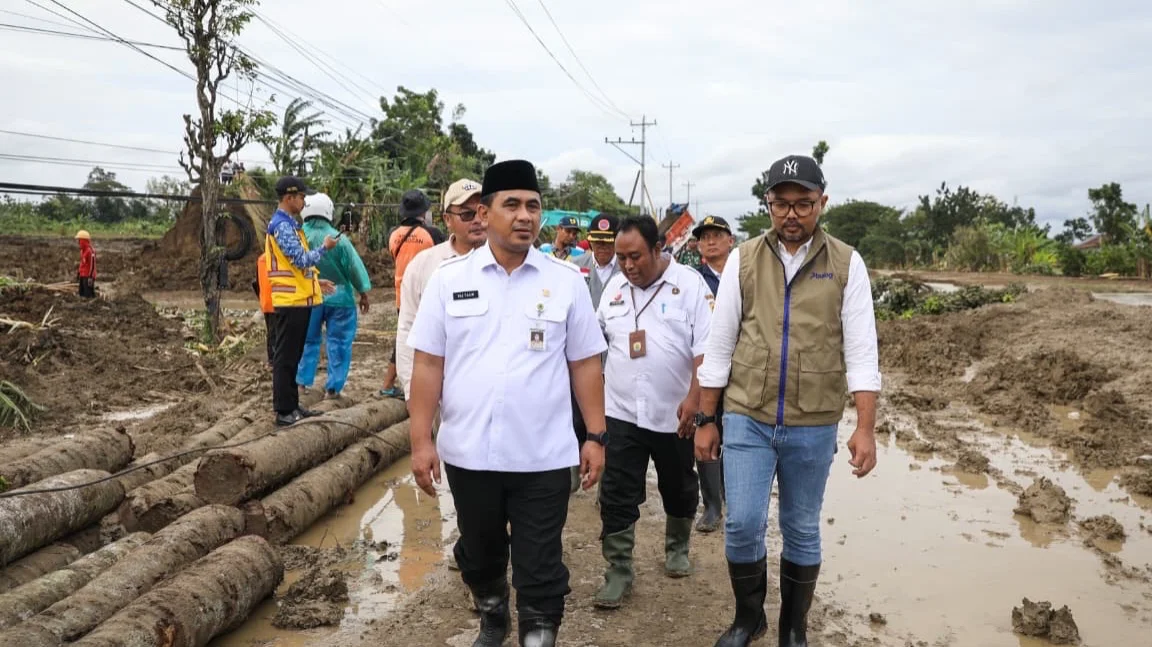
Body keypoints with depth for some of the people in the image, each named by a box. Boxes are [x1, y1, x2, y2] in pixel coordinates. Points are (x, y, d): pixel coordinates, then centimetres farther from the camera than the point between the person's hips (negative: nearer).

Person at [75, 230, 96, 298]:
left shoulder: (90, 251, -17)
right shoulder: (82, 250, 14)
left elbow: (92, 265, -20)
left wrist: (90, 277, -22)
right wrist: (78, 273, 25)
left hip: (88, 277, -10)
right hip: (82, 276, 10)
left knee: (89, 295, -10)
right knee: (82, 294, 15)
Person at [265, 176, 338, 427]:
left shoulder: (290, 224, 17)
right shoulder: (282, 225, -15)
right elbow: (302, 260, -21)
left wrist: (316, 281, 17)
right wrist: (325, 247, -8)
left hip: (299, 299, 10)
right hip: (291, 300, -10)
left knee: (293, 357, 14)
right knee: (285, 358, -4)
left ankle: (292, 406, 22)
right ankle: (284, 411, 2)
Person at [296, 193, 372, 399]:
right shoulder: (338, 239, -14)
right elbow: (355, 267, -9)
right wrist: (363, 292, 2)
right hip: (338, 298, -3)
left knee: (308, 340, 18)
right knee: (338, 343, 5)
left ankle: (302, 381, 20)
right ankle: (333, 387, 5)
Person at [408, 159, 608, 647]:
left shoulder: (566, 280, -1)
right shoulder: (449, 278, -1)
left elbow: (585, 364, 2)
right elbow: (428, 364, 0)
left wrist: (596, 436, 0)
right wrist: (421, 440, -4)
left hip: (543, 456, -2)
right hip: (468, 453, 2)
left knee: (540, 568, 6)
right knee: (479, 555, 22)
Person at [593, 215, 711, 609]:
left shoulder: (689, 284, -8)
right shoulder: (615, 288, 6)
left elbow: (706, 348, -13)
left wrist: (694, 398, -19)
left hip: (673, 413, -2)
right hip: (621, 412, 2)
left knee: (679, 490, 17)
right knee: (617, 496, 0)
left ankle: (677, 549, 39)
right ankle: (618, 572, 9)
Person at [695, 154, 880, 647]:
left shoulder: (846, 264, -1)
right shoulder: (743, 260, 1)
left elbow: (860, 351, -4)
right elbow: (719, 344, 3)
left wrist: (865, 428, -11)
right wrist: (706, 420, 3)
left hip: (813, 426, 0)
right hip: (747, 419, 0)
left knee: (802, 530, 11)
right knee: (742, 524, -2)